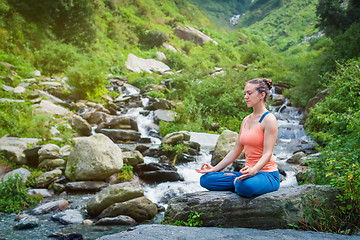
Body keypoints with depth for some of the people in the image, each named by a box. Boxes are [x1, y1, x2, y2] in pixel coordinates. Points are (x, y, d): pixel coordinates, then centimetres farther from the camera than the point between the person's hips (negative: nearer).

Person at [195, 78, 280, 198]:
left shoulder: (269, 119, -10)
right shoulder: (246, 120, 14)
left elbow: (267, 154, -18)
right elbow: (235, 151, 17)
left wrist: (253, 170, -37)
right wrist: (215, 168, 10)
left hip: (267, 174, -7)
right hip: (249, 172, 7)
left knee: (246, 186, -41)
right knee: (205, 179, -8)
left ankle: (238, 181, -10)